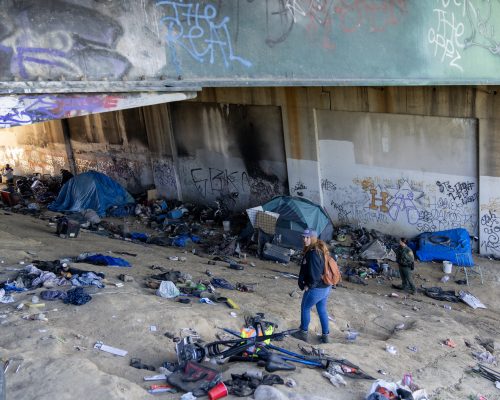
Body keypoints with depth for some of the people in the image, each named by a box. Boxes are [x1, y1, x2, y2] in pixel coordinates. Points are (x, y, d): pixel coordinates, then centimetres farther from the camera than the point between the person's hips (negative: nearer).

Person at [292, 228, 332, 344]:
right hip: (326, 287, 9)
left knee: (305, 308, 12)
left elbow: (314, 273, -26)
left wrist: (309, 285, -10)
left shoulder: (313, 253, -25)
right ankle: (325, 335, 28)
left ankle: (303, 333, 26)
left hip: (316, 289, -9)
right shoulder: (321, 249, 6)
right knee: (322, 310, 19)